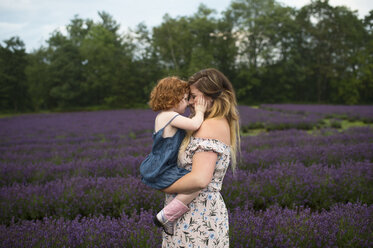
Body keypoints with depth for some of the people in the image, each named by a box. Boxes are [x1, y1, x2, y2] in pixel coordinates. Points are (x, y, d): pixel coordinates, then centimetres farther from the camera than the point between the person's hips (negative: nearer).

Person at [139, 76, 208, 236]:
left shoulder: (162, 116, 13)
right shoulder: (171, 116, -19)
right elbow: (194, 125, -31)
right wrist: (200, 111, -12)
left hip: (156, 168, 11)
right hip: (160, 173, -11)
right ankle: (166, 216, -15)